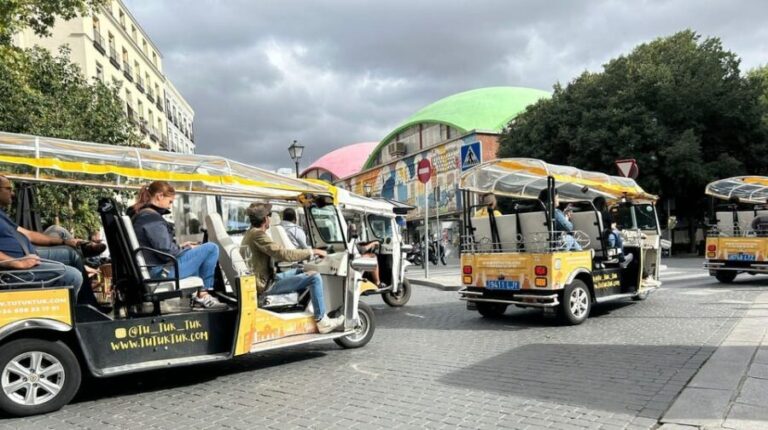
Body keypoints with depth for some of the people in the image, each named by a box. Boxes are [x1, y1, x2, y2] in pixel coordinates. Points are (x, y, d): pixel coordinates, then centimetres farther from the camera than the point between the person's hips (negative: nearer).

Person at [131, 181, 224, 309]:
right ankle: (203, 295, 0)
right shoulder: (152, 217, -17)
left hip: (148, 271, 11)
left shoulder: (138, 215, 14)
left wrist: (180, 247, 13)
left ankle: (196, 293, 19)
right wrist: (187, 249, -4)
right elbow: (166, 252, -21)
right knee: (211, 248, -12)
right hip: (160, 271, -11)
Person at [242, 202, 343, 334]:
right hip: (265, 284, -11)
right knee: (314, 277, -16)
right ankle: (322, 321, -10)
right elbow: (283, 254, -26)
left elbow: (277, 254, 19)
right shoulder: (258, 234, -20)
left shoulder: (250, 233, 13)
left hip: (264, 278, 11)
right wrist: (312, 252, -16)